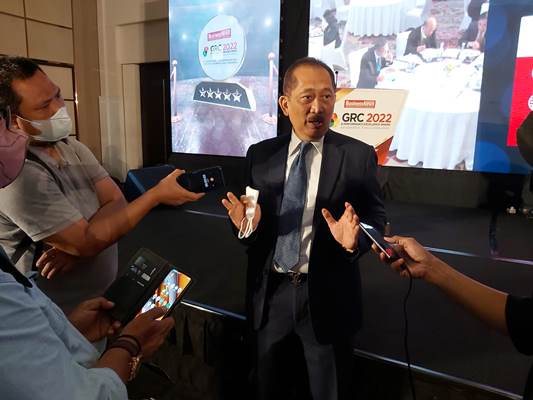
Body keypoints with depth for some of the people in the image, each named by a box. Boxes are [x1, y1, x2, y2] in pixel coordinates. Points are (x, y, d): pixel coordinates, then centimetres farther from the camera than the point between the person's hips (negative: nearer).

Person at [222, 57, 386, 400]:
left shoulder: (359, 155, -7)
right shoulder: (260, 154, 0)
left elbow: (377, 218, -3)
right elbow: (252, 225, 5)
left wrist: (354, 239, -24)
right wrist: (247, 223, -18)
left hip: (327, 297, -2)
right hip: (271, 294, 3)